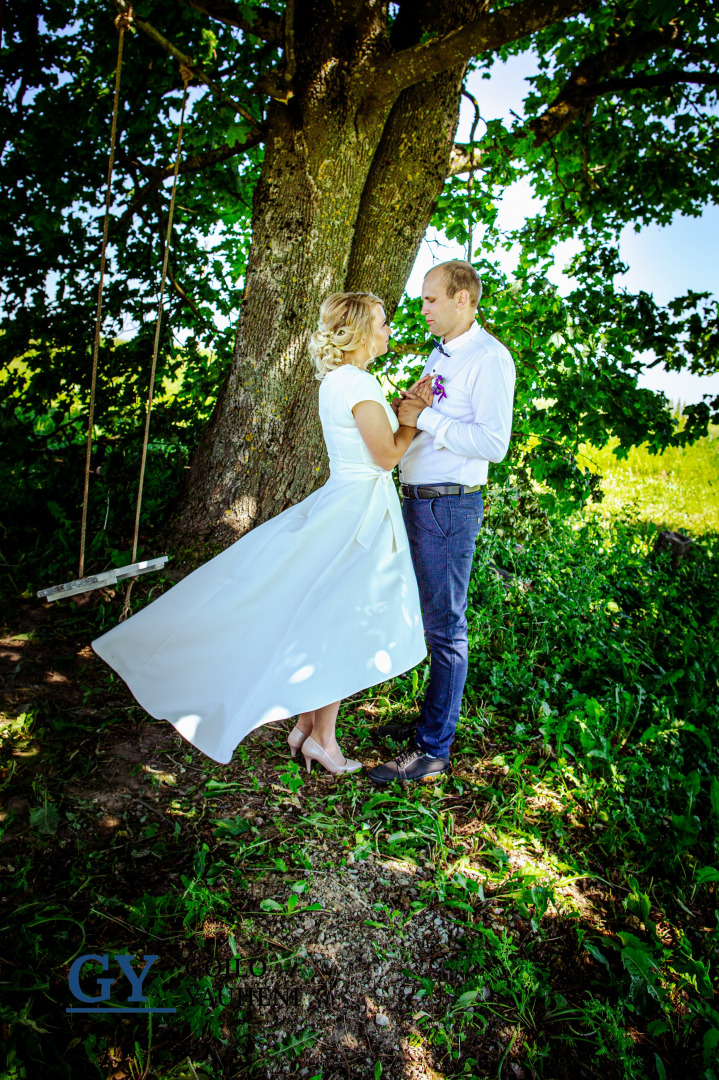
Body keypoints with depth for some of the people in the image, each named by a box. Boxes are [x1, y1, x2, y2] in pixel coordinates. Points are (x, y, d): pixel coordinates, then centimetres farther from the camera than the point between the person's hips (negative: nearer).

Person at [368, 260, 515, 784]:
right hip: (417, 500, 9)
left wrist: (425, 417, -17)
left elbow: (493, 442, -19)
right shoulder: (439, 354, 18)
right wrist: (407, 408, 4)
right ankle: (433, 718, 29)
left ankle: (433, 749, 5)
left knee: (445, 627, -4)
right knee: (430, 618, 15)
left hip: (449, 505, -9)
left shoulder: (489, 357, -10)